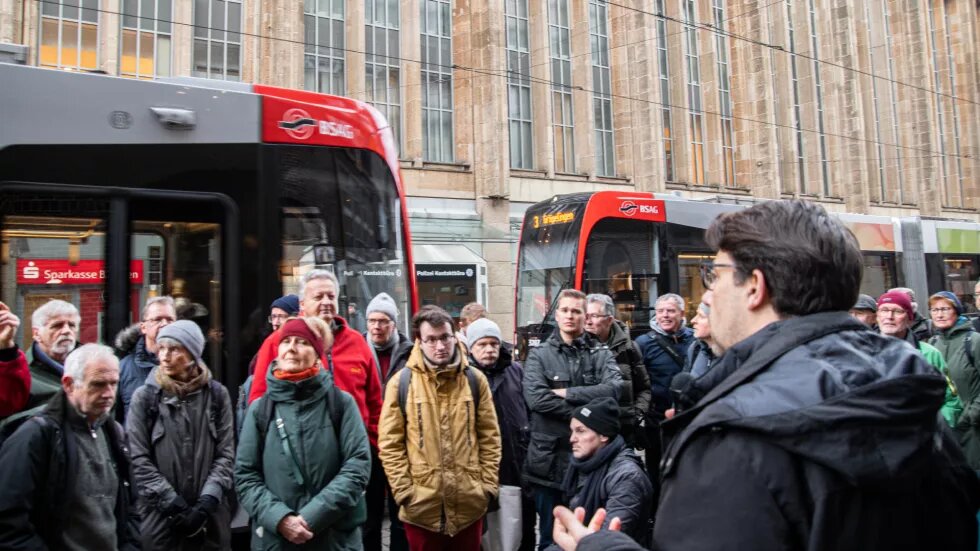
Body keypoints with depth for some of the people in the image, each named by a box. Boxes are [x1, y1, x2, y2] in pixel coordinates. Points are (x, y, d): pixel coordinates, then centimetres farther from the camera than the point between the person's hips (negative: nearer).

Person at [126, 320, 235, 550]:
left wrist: (207, 502, -12)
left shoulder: (217, 394, 3)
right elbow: (139, 460, -4)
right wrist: (173, 504, -11)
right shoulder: (145, 396, 0)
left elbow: (226, 455, 0)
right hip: (160, 517, -1)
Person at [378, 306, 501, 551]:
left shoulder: (475, 379, 3)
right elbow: (390, 444, -4)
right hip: (421, 505, -1)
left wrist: (488, 485, 1)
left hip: (469, 503, 2)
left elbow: (490, 437, 5)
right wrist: (404, 492, -8)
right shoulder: (401, 383, -4)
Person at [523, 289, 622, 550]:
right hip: (549, 458, -1)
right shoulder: (539, 355, 0)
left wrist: (567, 393, -15)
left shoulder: (601, 354, 5)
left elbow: (614, 388, -14)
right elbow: (535, 397, -17)